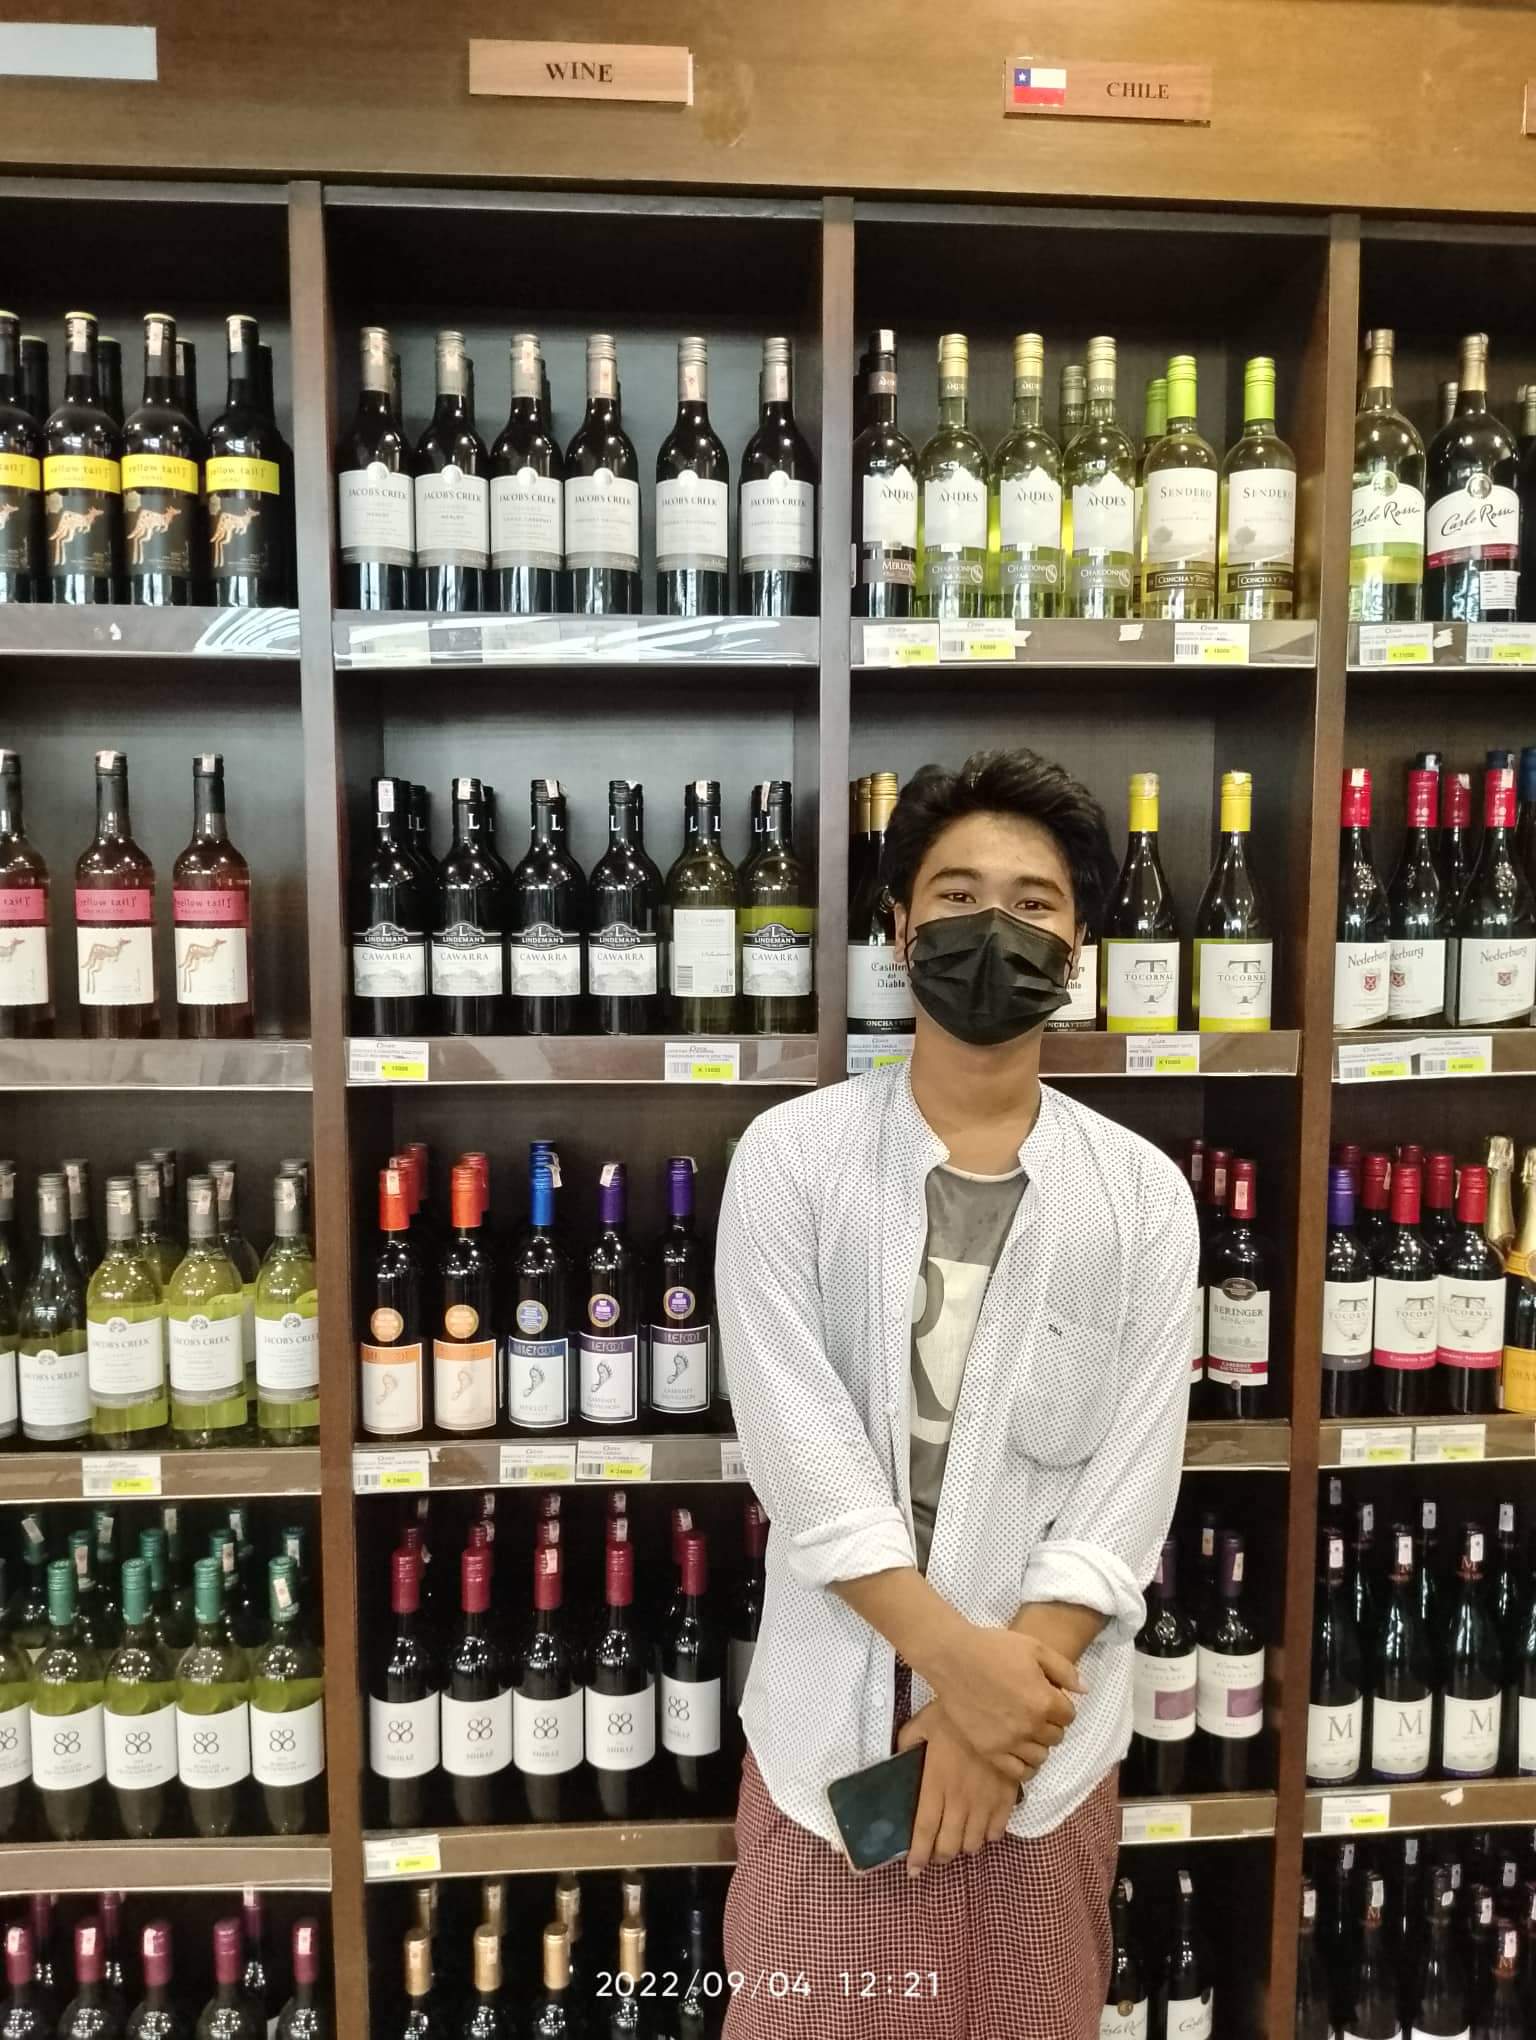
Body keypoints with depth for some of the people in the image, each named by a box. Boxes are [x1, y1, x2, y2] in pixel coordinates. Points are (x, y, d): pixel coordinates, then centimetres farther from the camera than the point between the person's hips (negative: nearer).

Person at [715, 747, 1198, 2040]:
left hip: (1044, 1725, 1)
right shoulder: (792, 1159, -7)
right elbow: (803, 1455, -12)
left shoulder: (1143, 1195, -3)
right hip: (832, 1716, -1)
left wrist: (1006, 1696, -13)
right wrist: (959, 1659, -16)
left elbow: (1129, 1489, -6)